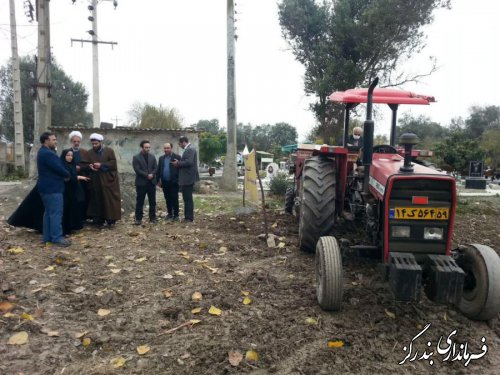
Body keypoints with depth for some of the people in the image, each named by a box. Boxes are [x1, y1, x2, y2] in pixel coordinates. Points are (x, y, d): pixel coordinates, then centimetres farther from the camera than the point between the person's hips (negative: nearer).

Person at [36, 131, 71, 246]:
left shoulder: (44, 152, 17)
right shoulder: (48, 153, -18)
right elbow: (59, 168, -20)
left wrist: (64, 175, 5)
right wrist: (68, 175, -3)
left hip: (48, 187, 11)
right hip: (52, 188, -11)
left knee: (49, 212, 13)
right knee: (56, 213, -8)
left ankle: (48, 237, 18)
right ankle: (57, 238, -6)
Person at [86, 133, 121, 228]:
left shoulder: (109, 150, 1)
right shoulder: (89, 153, 10)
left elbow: (113, 163, -8)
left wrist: (101, 165, -15)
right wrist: (89, 166, -12)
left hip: (108, 180, -3)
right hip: (95, 181, 3)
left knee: (110, 200, -1)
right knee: (97, 201, 4)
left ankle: (111, 220, 5)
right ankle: (99, 220, 13)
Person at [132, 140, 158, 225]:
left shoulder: (152, 157, 12)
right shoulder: (136, 157, -2)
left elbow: (156, 168, 6)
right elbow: (137, 170, -11)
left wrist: (152, 174, -13)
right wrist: (147, 175, -16)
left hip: (152, 182, 4)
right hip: (141, 182, -4)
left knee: (152, 201, 7)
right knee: (140, 202, 1)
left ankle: (152, 218, 15)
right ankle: (138, 219, 7)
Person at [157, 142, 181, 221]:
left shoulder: (177, 157, -4)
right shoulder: (161, 158, 12)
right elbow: (158, 170, 13)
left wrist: (179, 180, -11)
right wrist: (158, 180, 7)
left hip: (174, 182, -5)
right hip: (165, 182, 5)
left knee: (174, 199, 0)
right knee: (167, 199, 11)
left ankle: (176, 215, 7)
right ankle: (169, 213, 21)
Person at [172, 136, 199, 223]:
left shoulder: (190, 149, -16)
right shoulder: (189, 149, 16)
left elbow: (189, 162, -25)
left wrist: (178, 163, -13)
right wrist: (179, 163, 8)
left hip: (188, 178, -11)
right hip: (187, 178, 11)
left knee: (188, 198, -5)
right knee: (187, 198, 15)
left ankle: (189, 218, 1)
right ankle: (188, 216, 22)